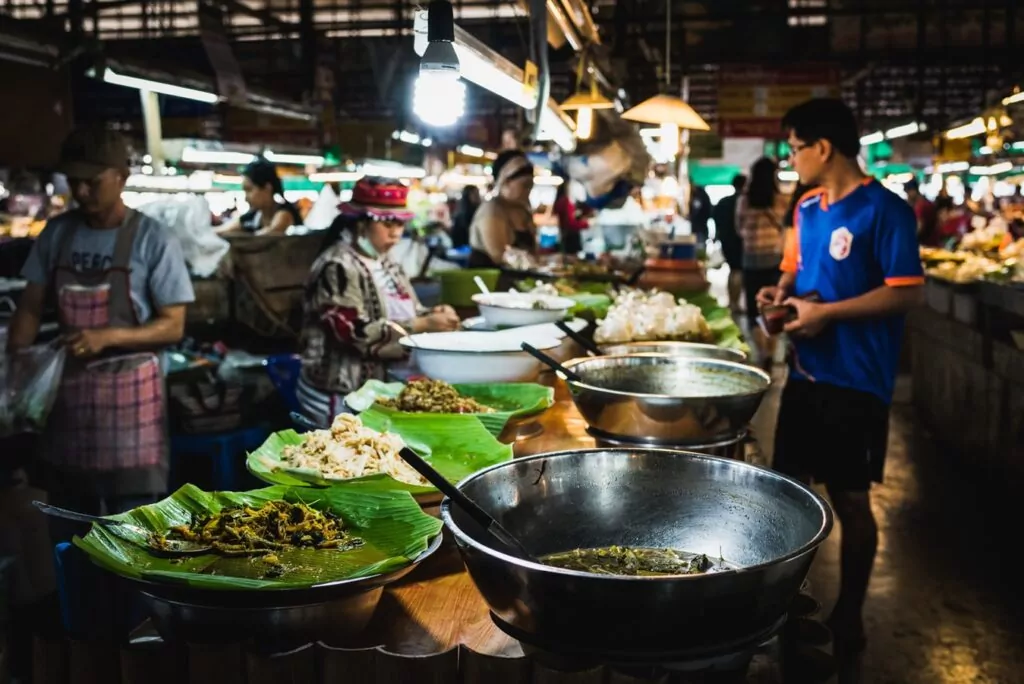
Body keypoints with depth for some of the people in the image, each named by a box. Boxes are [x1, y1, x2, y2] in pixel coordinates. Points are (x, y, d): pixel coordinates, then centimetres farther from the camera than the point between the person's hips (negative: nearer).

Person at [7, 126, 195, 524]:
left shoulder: (152, 240, -10)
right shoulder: (56, 233, 4)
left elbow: (172, 326, -10)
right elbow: (31, 308, 9)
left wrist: (108, 337, -24)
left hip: (128, 391, -4)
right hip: (67, 389, 5)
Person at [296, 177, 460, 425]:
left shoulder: (386, 264, 13)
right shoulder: (337, 267, -13)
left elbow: (403, 315, 18)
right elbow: (355, 334, -21)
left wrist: (433, 316, -4)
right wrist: (422, 326, -22)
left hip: (382, 387, 8)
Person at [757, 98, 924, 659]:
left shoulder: (884, 210, -13)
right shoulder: (807, 208, 10)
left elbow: (908, 292, -18)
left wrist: (827, 313, -21)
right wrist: (781, 292, 1)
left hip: (855, 381, -7)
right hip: (805, 372, 7)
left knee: (850, 499, 5)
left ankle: (848, 614, 22)